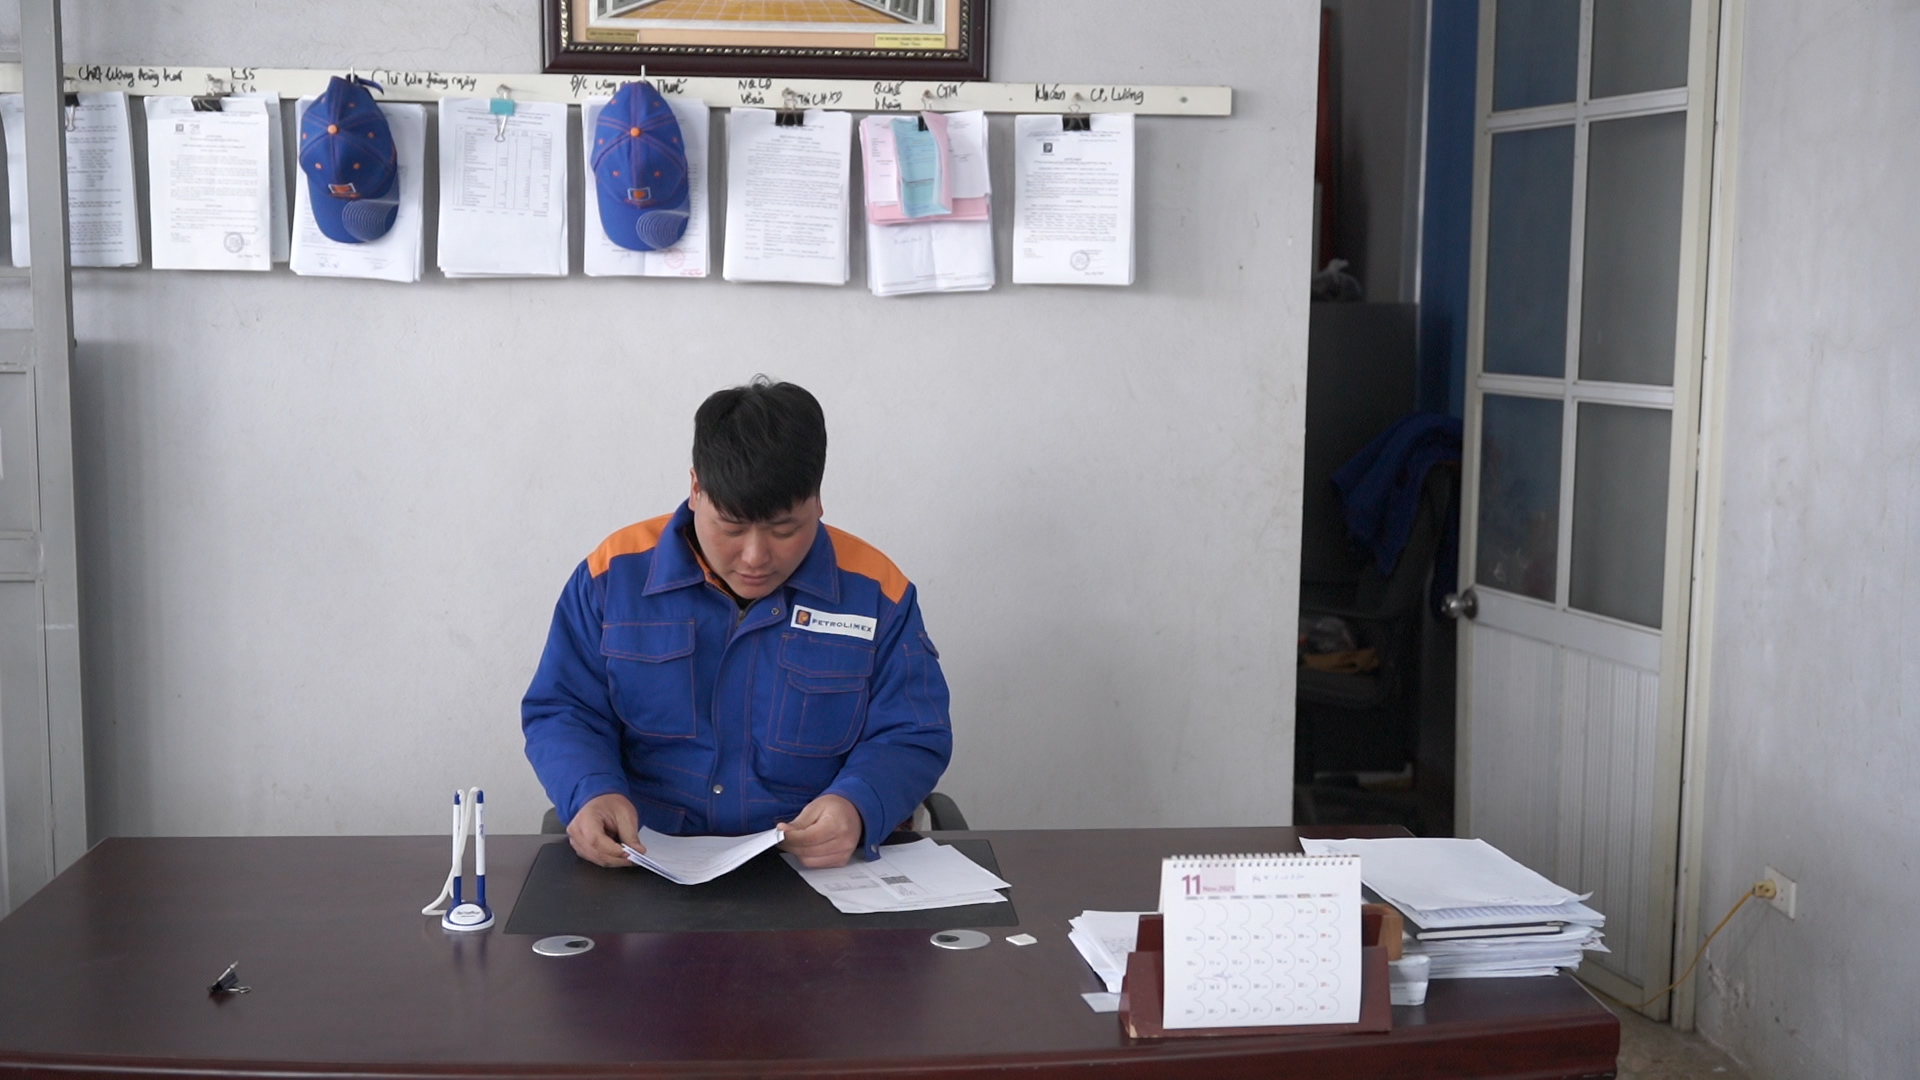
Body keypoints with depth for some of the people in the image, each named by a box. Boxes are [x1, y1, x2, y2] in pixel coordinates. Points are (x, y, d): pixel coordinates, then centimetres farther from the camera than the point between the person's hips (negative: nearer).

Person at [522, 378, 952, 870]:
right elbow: (561, 713, 7)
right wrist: (592, 792, -16)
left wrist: (857, 807, -21)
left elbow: (912, 739, 1)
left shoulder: (877, 592, -1)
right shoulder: (614, 574, 1)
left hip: (821, 871, 1)